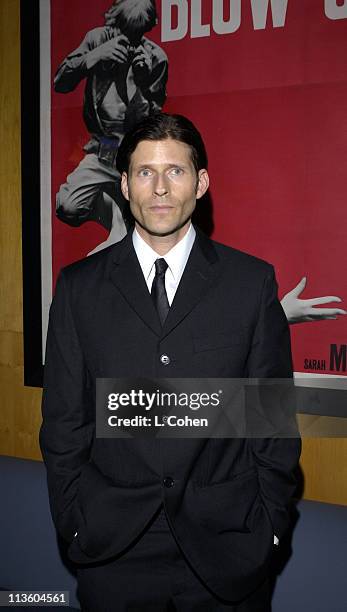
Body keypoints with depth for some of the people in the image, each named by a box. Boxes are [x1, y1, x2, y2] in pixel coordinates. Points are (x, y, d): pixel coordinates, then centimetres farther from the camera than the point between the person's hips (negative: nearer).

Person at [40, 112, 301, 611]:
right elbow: (63, 419, 4)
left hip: (227, 545, 0)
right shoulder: (79, 286, 1)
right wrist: (72, 522, 2)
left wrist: (270, 523, 0)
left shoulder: (252, 281, -1)